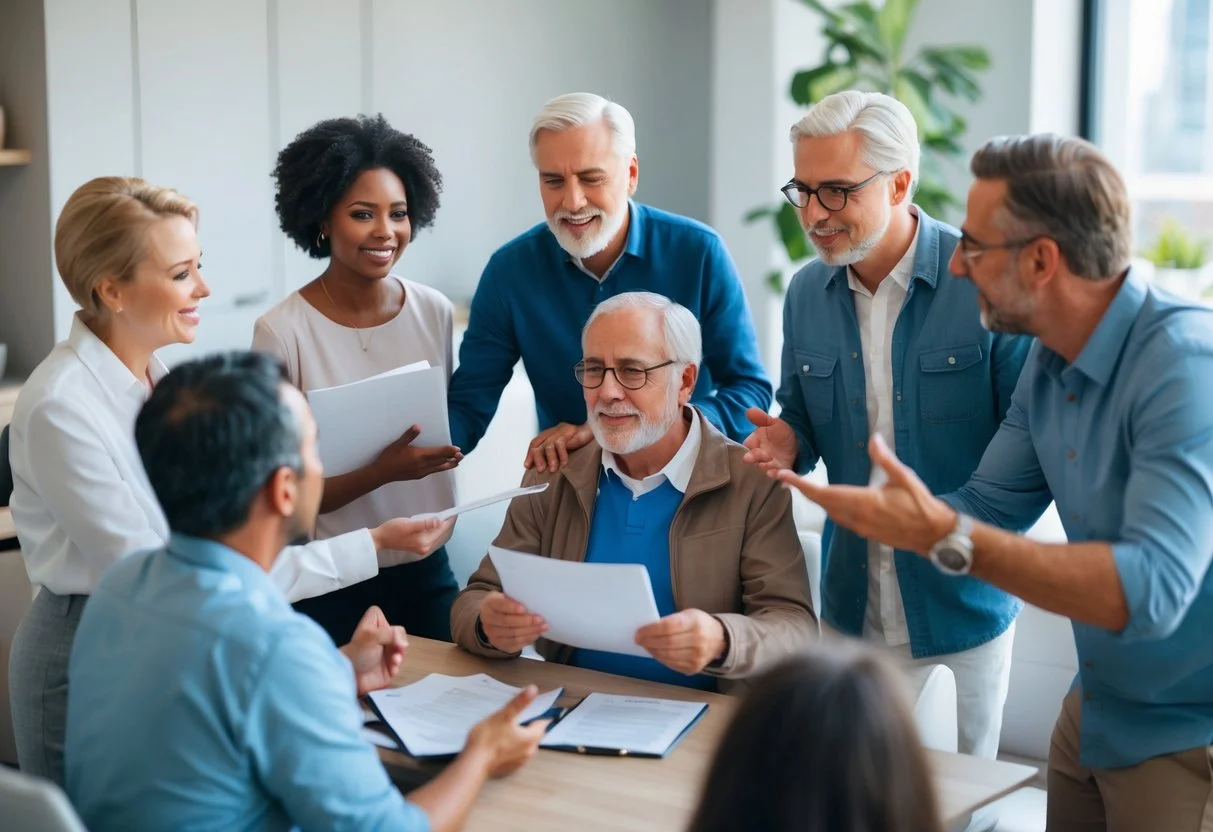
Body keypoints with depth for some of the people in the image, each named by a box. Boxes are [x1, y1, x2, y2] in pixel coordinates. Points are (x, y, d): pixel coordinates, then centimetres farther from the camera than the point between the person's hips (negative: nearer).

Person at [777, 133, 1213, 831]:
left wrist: (945, 536, -38)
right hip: (1096, 713, 8)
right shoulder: (1050, 363, 1)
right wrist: (802, 462, -1)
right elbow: (986, 510, 7)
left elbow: (1151, 590, -35)